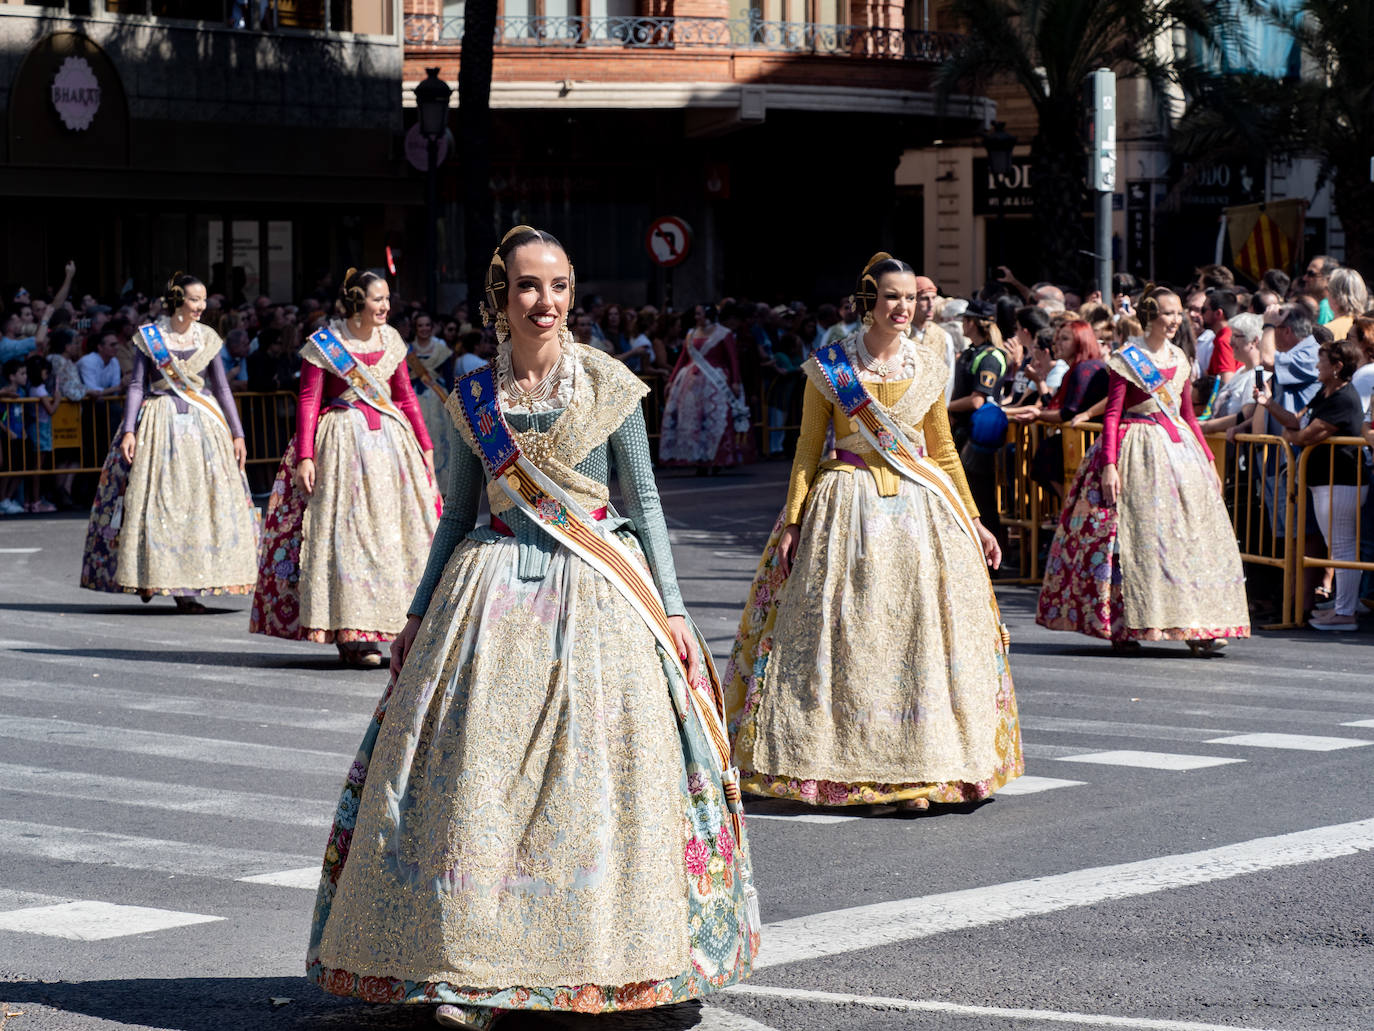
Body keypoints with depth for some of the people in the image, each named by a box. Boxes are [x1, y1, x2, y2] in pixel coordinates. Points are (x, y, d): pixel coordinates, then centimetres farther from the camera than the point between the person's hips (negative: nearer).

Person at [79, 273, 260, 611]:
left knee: (200, 500, -4)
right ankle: (147, 575, 11)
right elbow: (137, 385, 0)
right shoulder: (150, 336, 0)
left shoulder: (207, 338, 8)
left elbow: (222, 388, 10)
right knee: (153, 500, -5)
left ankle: (185, 586, -1)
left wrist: (237, 433, 5)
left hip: (202, 424, 2)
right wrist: (129, 430, -10)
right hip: (159, 423, -2)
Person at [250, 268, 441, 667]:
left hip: (390, 439, 5)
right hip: (343, 443, -5)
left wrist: (425, 446, 15)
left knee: (396, 526, 2)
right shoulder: (323, 344, -6)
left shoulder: (391, 340, 9)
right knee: (347, 528, -9)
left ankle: (394, 629, 9)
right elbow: (308, 401, -7)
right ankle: (352, 635, -9)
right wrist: (305, 456, -14)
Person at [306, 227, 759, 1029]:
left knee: (592, 777, -3)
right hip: (494, 593, 1)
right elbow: (458, 515, 14)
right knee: (476, 775, -4)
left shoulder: (610, 384, 1)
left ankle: (598, 960, 9)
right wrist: (419, 616, 13)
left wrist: (672, 608, -1)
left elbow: (644, 501, 4)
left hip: (598, 596, -1)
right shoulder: (474, 398, 7)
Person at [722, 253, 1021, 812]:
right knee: (842, 633, -3)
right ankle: (842, 763, 6)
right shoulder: (829, 366, -1)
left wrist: (973, 521, 12)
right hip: (848, 508, -3)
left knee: (918, 633, 0)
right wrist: (791, 523, -3)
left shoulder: (927, 363, 8)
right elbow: (808, 449, 3)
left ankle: (913, 770, 7)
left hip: (921, 508, 3)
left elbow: (943, 449, 15)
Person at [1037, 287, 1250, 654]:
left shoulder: (1179, 360, 13)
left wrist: (1208, 460, 16)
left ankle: (1198, 628, -2)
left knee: (1193, 532, -1)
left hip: (1179, 449, 6)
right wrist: (1109, 464, -19)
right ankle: (1122, 628, 0)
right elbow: (1112, 415, -9)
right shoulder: (1127, 360, -5)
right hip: (1140, 455, -6)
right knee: (1136, 533, -7)